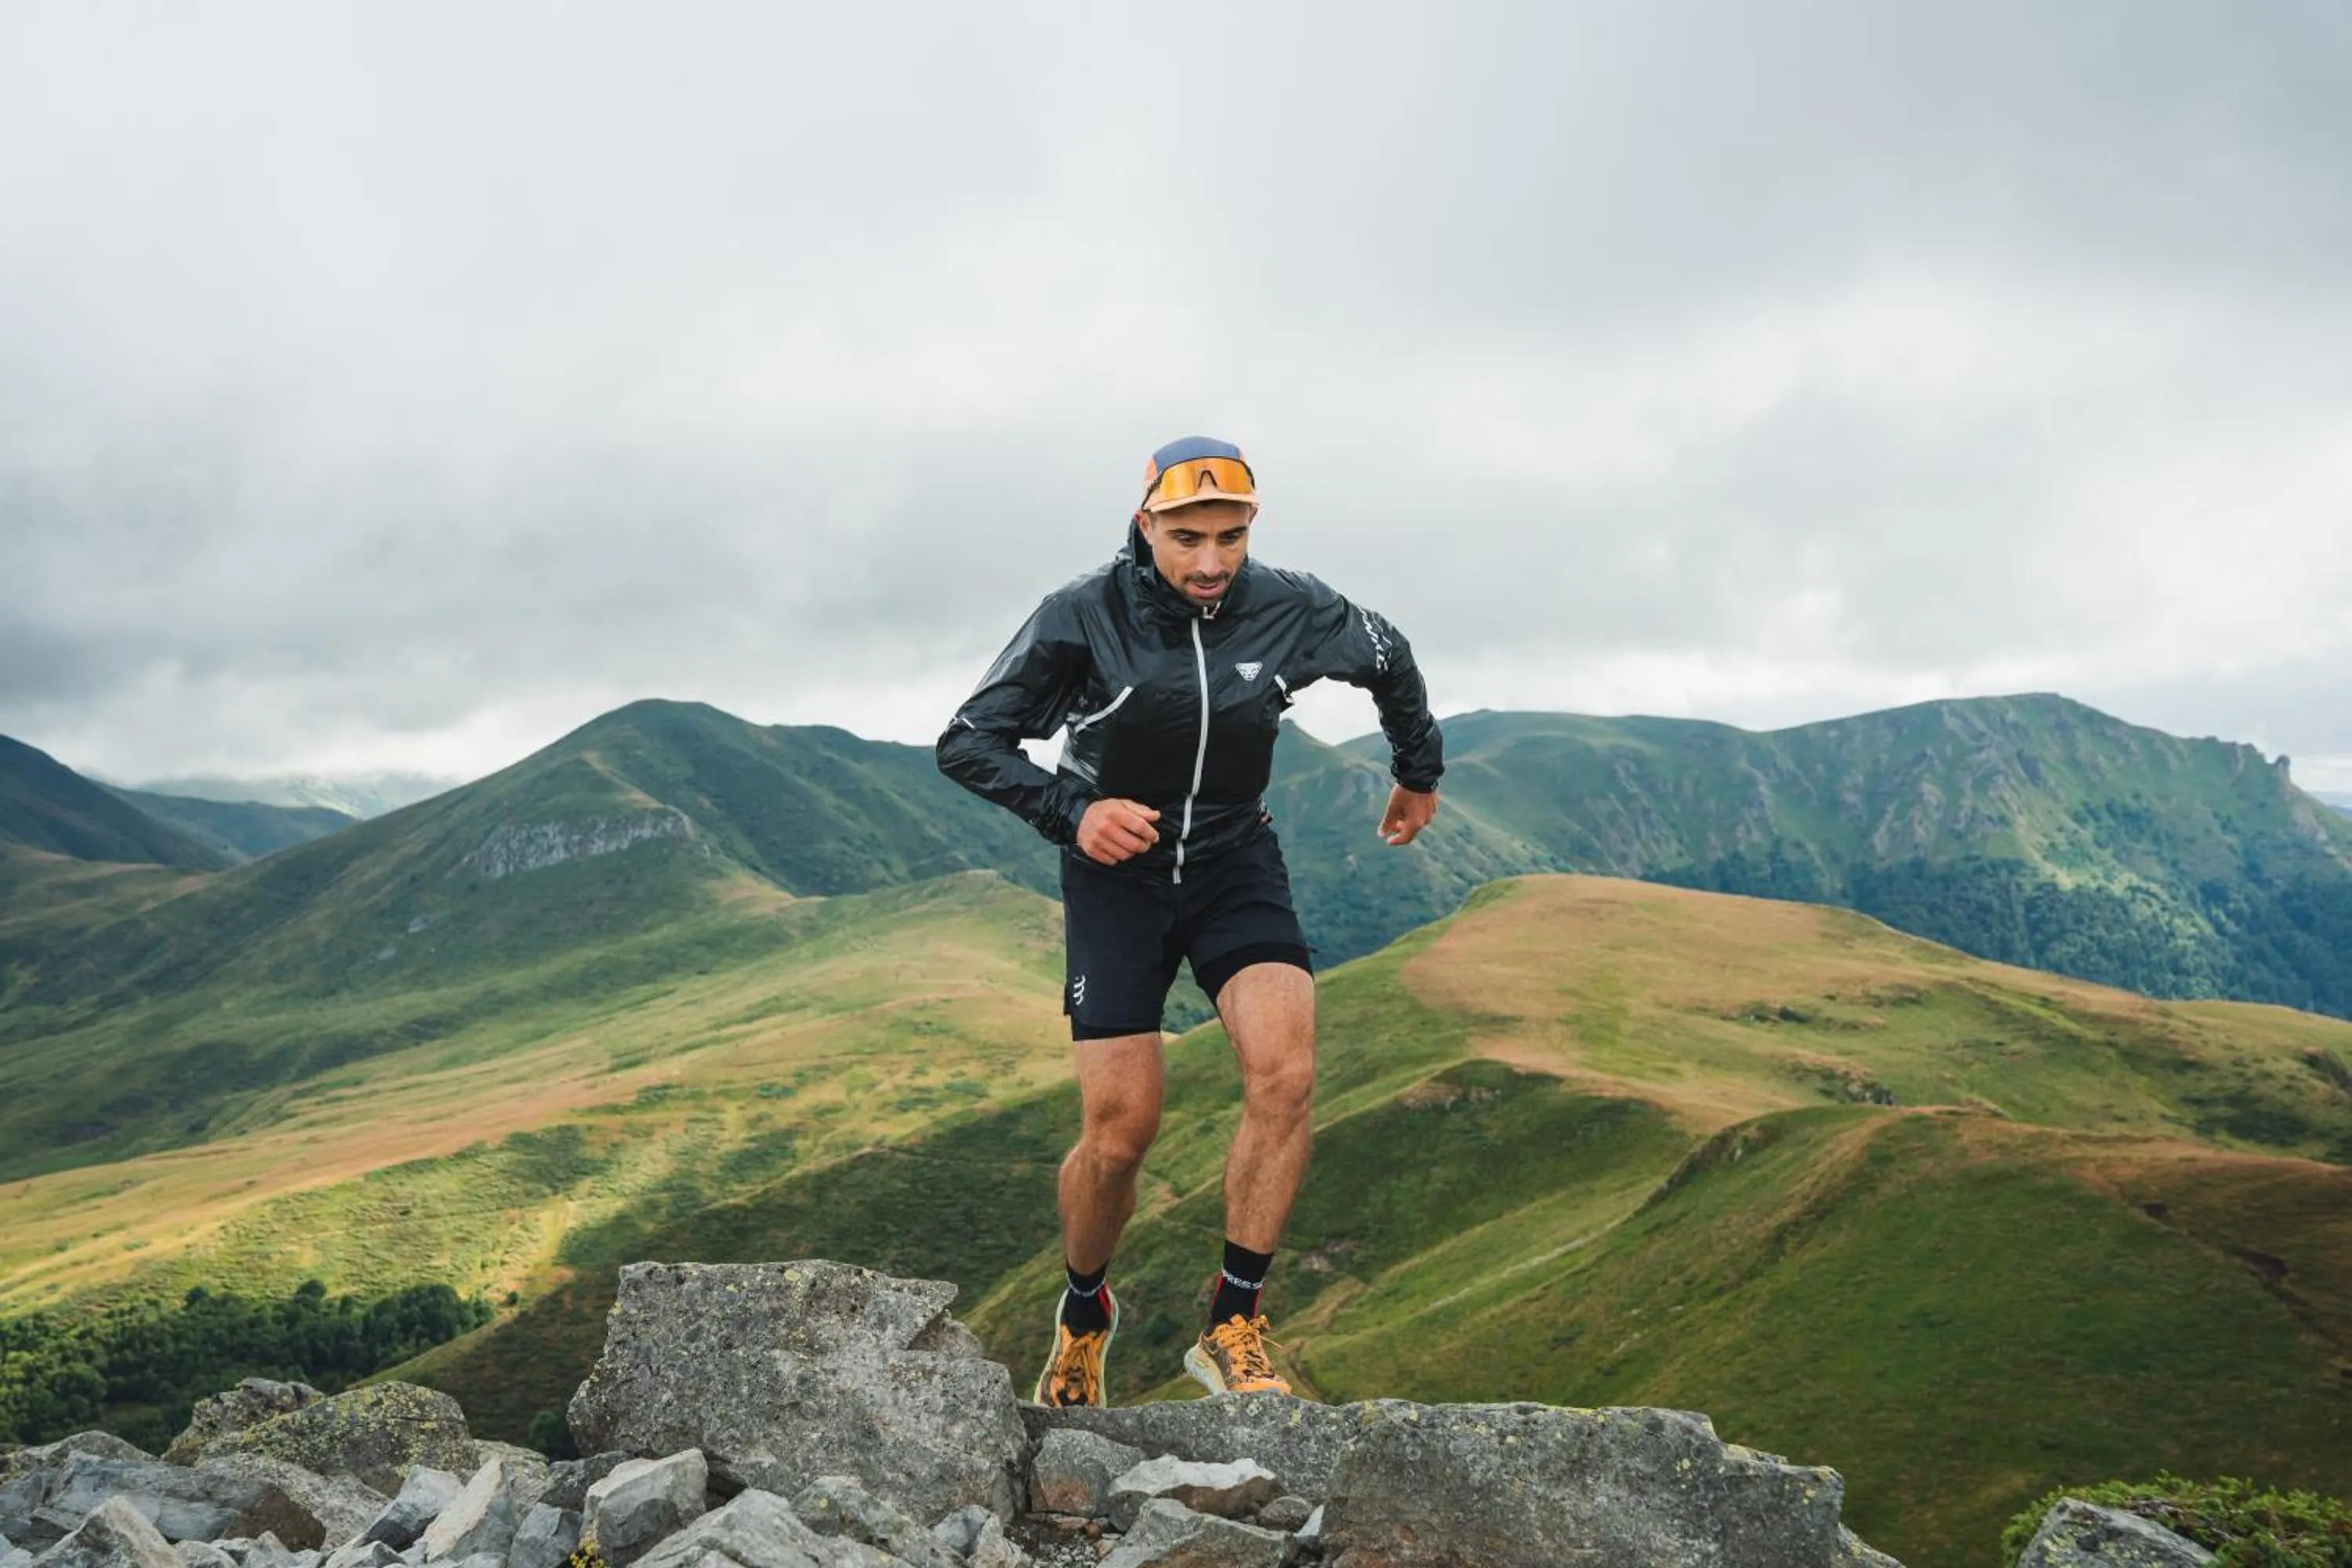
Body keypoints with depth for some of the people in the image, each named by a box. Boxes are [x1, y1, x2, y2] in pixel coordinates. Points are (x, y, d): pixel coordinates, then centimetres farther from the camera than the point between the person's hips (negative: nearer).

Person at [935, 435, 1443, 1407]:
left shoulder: (1291, 612, -11)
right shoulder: (1085, 616, -18)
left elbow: (1389, 658, 11)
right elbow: (967, 743, -13)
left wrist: (1420, 773, 24)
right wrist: (1072, 810, -27)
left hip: (1234, 864, 2)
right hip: (1118, 874, -2)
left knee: (1285, 1075, -23)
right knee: (1120, 1131, -7)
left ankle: (1232, 1328, -9)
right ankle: (1084, 1312, 24)